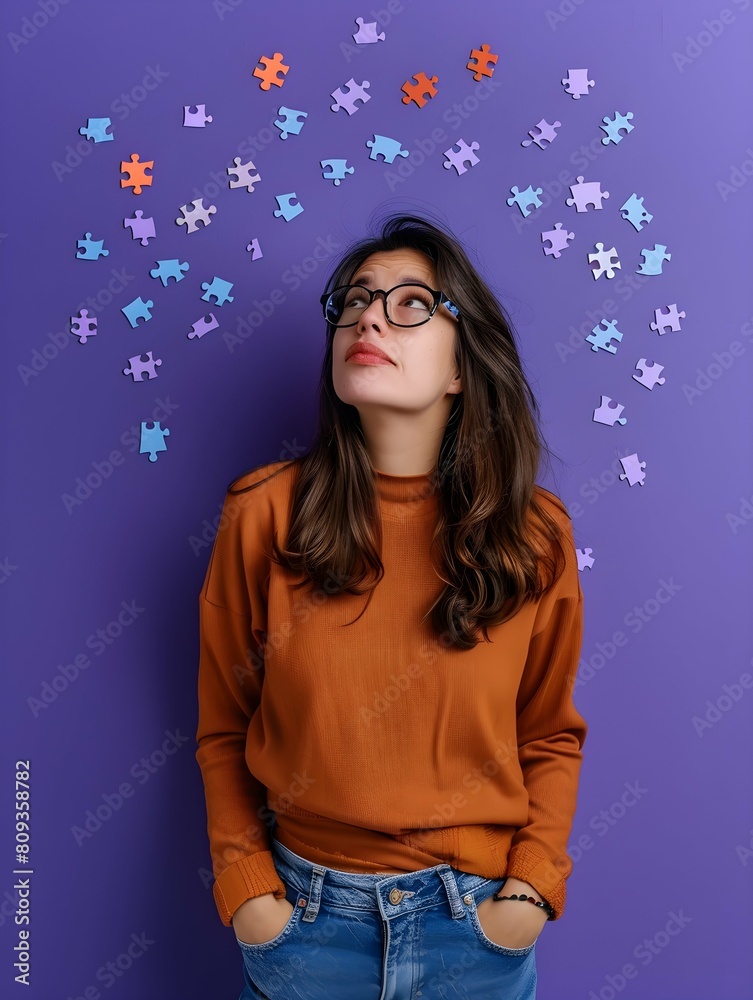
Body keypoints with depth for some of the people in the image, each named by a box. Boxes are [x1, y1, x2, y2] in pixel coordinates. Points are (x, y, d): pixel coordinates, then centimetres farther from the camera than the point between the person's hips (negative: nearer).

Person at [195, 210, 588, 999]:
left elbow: (552, 736, 1)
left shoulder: (535, 533, -9)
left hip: (477, 922, 1)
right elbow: (224, 727, -1)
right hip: (305, 911, 0)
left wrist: (532, 889, -7)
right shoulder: (266, 513, -12)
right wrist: (245, 886, -6)